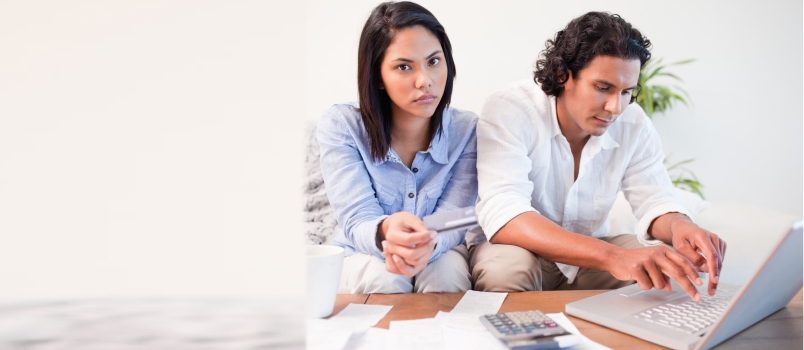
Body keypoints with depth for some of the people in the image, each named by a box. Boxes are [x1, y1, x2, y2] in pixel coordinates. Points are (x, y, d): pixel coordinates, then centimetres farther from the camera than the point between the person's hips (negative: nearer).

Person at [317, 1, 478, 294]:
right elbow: (357, 222, -23)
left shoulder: (467, 130, -11)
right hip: (361, 257, -1)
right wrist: (387, 233, -51)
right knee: (383, 279, -35)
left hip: (438, 255, 2)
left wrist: (428, 243, -46)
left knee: (447, 275, -32)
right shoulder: (340, 127, -16)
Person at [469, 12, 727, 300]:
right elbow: (503, 217, -37)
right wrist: (612, 256, -50)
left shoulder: (633, 125, -8)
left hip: (587, 255, 5)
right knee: (508, 267, -38)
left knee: (678, 262, -16)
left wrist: (679, 225, -34)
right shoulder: (509, 111, -24)